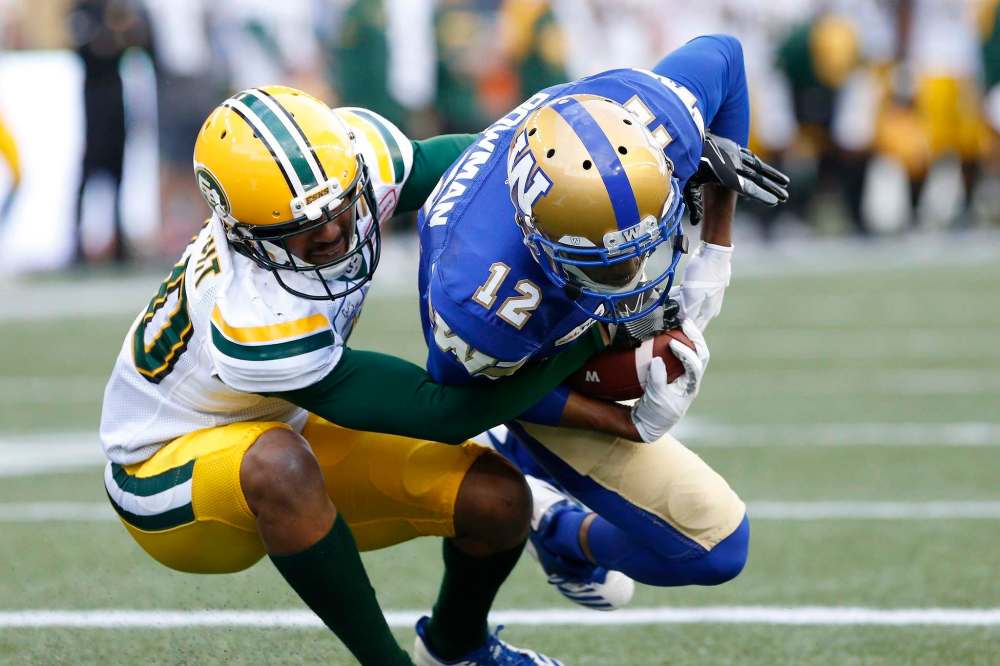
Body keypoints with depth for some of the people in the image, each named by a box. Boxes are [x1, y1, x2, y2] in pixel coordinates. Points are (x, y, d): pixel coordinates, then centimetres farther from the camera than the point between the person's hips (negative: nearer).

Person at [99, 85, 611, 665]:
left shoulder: (354, 147, -23)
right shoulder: (257, 326, -39)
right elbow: (448, 415, -32)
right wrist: (589, 341, -32)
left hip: (281, 430, 7)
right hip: (169, 471, -7)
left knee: (498, 500, -8)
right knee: (281, 467, -42)